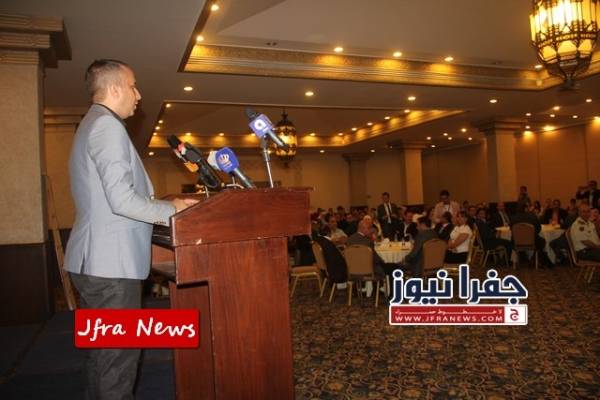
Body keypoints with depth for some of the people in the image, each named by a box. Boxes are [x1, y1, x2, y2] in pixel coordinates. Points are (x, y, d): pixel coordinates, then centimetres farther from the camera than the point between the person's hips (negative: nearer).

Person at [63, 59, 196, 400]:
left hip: (97, 260, 10)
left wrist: (157, 209, 15)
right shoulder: (107, 126, -13)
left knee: (103, 351, 18)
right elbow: (121, 199, -23)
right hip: (111, 263, -10)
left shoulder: (92, 126, 19)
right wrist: (169, 209, -9)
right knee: (119, 356, -3)